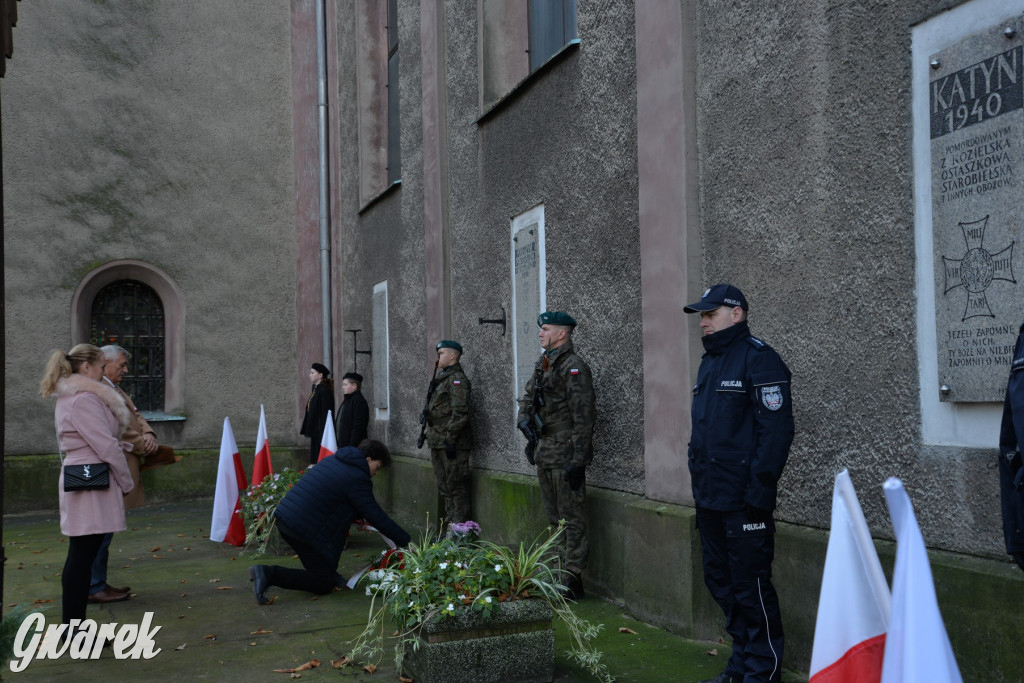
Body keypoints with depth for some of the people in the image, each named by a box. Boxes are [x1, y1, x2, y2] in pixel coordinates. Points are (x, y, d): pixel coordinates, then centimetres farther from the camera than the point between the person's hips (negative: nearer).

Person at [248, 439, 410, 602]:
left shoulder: (333, 460, 16)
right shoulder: (358, 479, -11)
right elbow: (377, 516, -11)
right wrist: (405, 541, -6)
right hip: (303, 529, -10)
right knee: (323, 585, 1)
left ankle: (329, 574, 24)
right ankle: (269, 573, -11)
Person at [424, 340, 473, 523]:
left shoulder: (457, 379, -12)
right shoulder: (442, 378, 19)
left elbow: (460, 413, -20)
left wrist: (450, 439, -23)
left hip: (452, 444, -10)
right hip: (438, 443, 10)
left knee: (456, 486, -6)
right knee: (444, 487, 14)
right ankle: (451, 524, 22)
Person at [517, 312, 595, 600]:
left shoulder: (574, 367, -14)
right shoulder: (543, 365, 14)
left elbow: (584, 417, -18)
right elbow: (528, 397, 24)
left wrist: (578, 459, -21)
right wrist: (525, 419, 2)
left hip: (565, 455, -9)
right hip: (544, 453, 9)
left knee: (571, 518, -4)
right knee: (554, 517, 15)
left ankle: (573, 579, 0)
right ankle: (563, 571, 24)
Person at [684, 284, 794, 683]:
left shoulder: (759, 359, -11)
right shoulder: (710, 361, 17)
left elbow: (776, 430, -18)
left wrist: (759, 492, -21)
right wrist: (699, 481, 17)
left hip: (742, 501, -9)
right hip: (710, 498, 9)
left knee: (750, 586, -2)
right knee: (721, 582, 15)